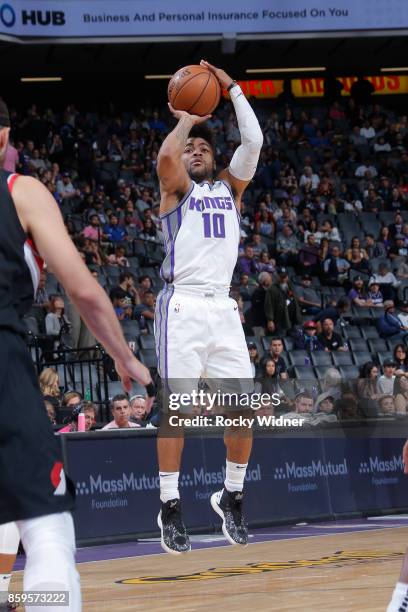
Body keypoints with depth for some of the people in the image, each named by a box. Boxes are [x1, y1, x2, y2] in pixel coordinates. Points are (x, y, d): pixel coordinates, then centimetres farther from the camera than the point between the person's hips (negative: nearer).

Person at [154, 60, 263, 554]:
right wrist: (185, 121, 1)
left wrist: (232, 89, 7)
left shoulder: (230, 187, 20)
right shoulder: (176, 188, 7)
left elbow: (254, 142, 6)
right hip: (183, 305, -4)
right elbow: (166, 156, -16)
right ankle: (170, 507, 0)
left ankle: (231, 496, 15)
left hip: (223, 307, 5)